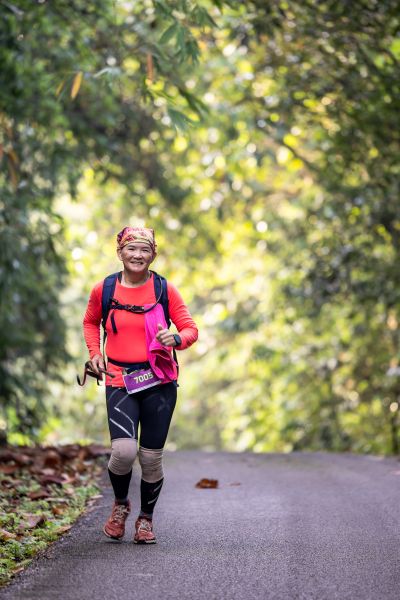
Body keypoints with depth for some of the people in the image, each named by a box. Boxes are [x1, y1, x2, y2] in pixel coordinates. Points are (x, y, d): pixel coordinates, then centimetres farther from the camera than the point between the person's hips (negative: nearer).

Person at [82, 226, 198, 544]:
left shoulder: (165, 289, 0)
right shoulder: (104, 290, 2)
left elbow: (191, 329, 3)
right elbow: (90, 322, 22)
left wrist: (177, 339, -19)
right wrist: (95, 353, 7)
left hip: (159, 382, 1)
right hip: (120, 382, 0)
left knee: (151, 458, 3)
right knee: (123, 451, -18)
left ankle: (146, 518, 28)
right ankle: (120, 504, 13)